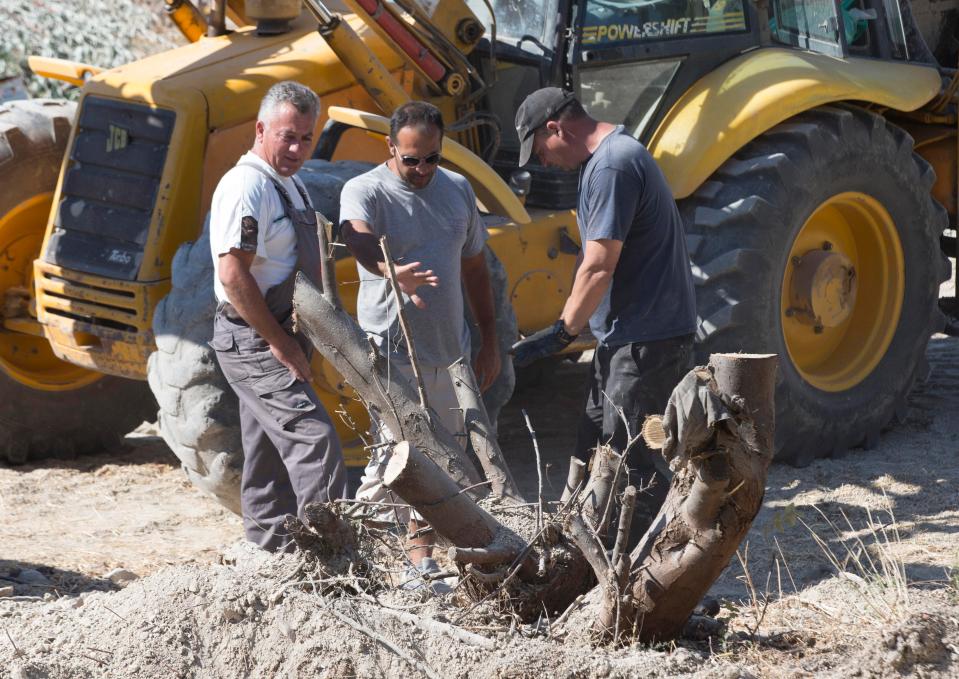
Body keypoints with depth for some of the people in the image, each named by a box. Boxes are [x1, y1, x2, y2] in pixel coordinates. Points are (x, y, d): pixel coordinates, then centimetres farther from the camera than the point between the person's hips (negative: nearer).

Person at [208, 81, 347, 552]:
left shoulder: (291, 186, 16)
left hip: (276, 338, 10)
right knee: (313, 439, -16)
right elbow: (233, 275, -22)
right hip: (253, 340, -10)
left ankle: (271, 555, 22)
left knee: (271, 456, 14)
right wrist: (279, 342, -20)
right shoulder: (247, 186, -16)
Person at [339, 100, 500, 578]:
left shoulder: (458, 189, 9)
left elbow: (475, 269, 16)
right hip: (393, 347, -6)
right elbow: (360, 243, -33)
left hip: (450, 349, 6)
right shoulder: (364, 191, -10)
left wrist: (489, 343, 15)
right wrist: (394, 274, -54)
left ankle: (422, 552, 24)